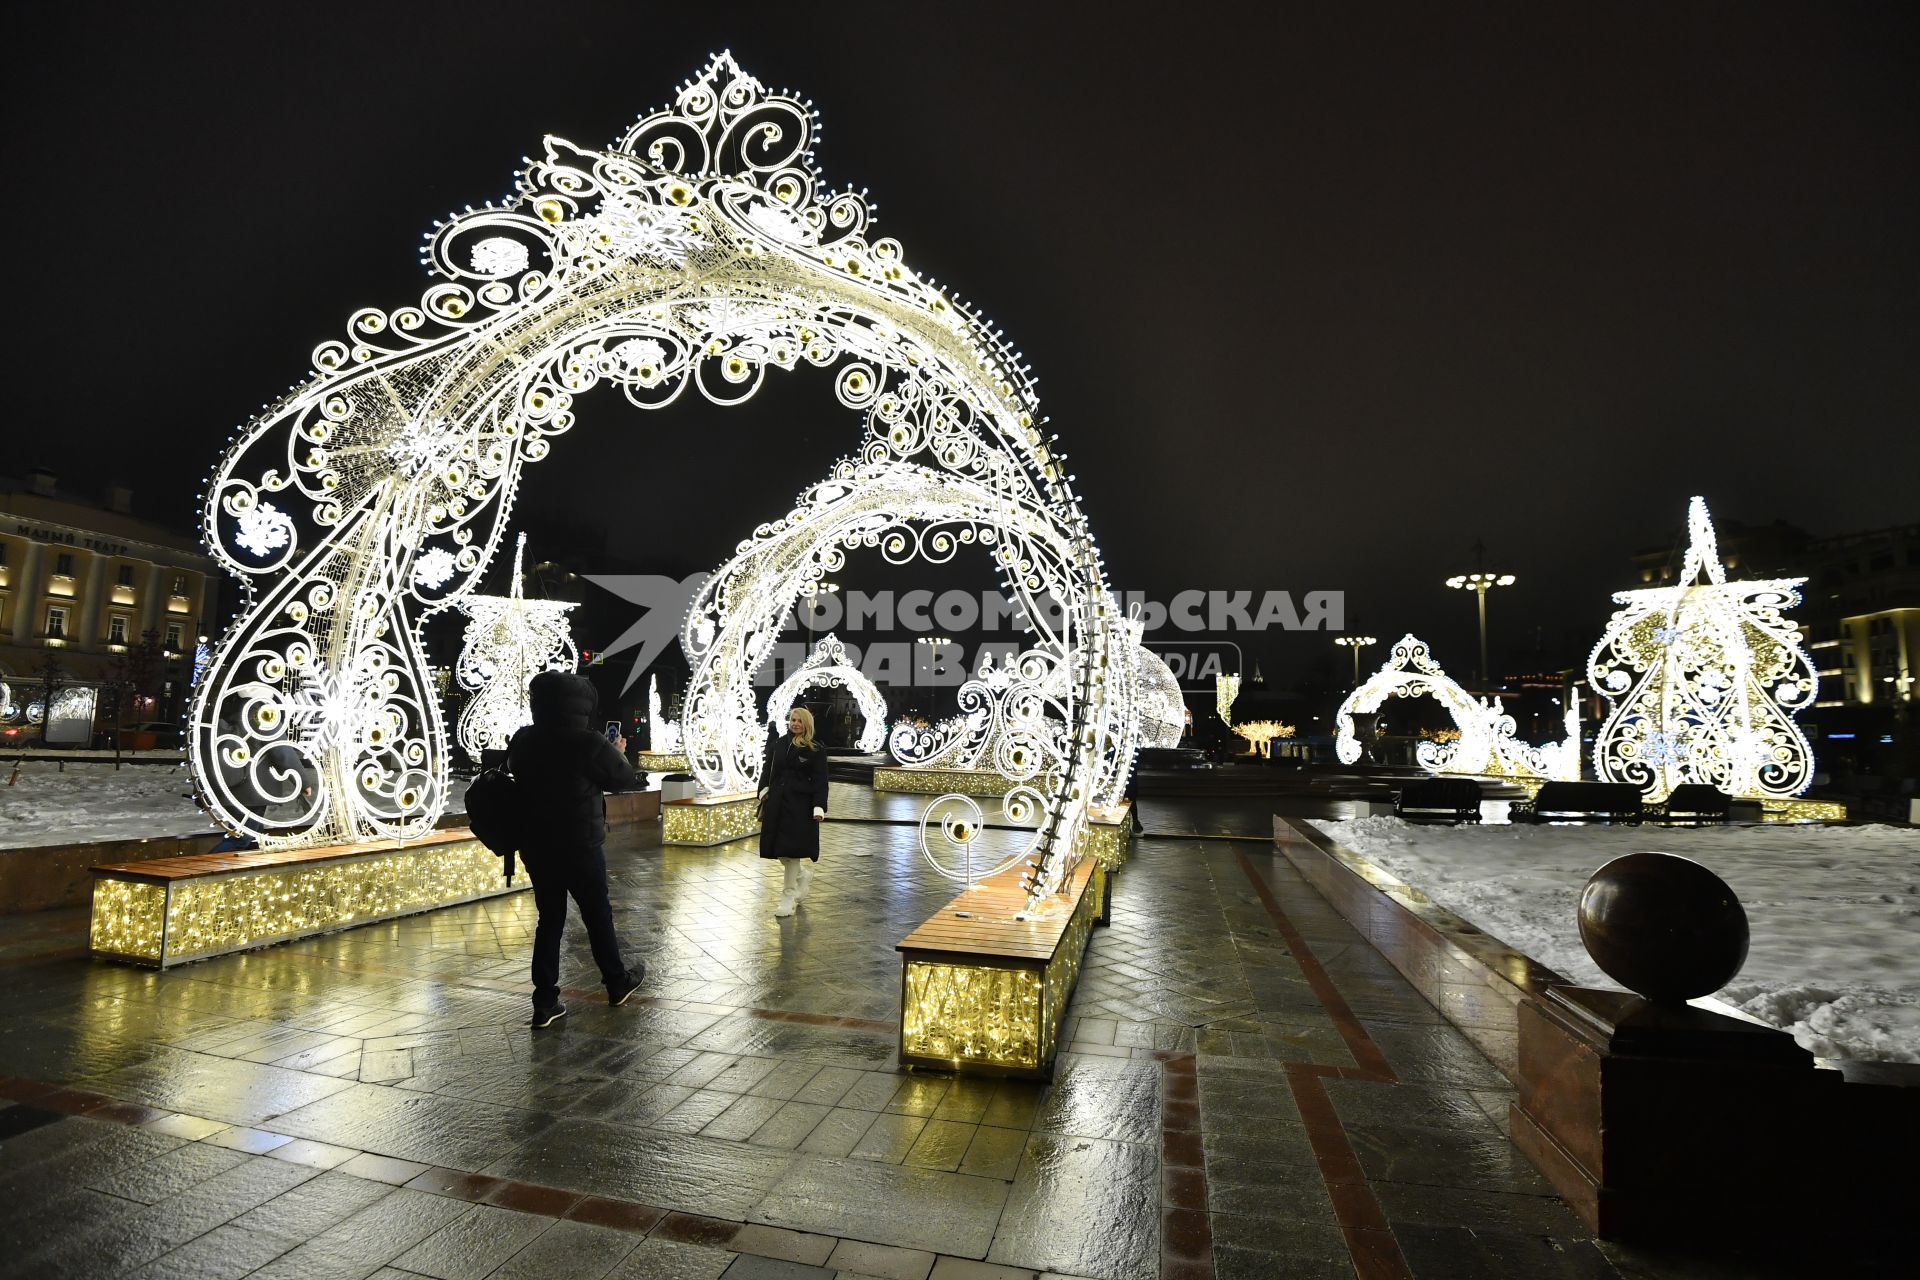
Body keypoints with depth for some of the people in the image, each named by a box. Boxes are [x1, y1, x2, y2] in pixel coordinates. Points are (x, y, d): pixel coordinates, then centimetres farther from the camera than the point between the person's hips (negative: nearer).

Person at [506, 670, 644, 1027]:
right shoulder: (589, 743, -19)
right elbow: (623, 778, -7)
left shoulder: (521, 741, -2)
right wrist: (619, 753, 14)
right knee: (598, 915, 11)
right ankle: (617, 982, 28)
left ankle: (544, 1002, 13)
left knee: (549, 918, 13)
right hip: (579, 847, -5)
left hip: (536, 846, 5)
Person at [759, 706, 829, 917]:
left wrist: (819, 808, -13)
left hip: (799, 805, -4)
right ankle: (802, 872, 39)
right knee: (779, 850, 8)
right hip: (777, 802, 4)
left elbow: (820, 782, -5)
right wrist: (764, 789, 0)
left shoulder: (815, 751, -4)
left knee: (791, 849, -4)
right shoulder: (777, 744, 7)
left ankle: (788, 896, 9)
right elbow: (767, 769, 16)